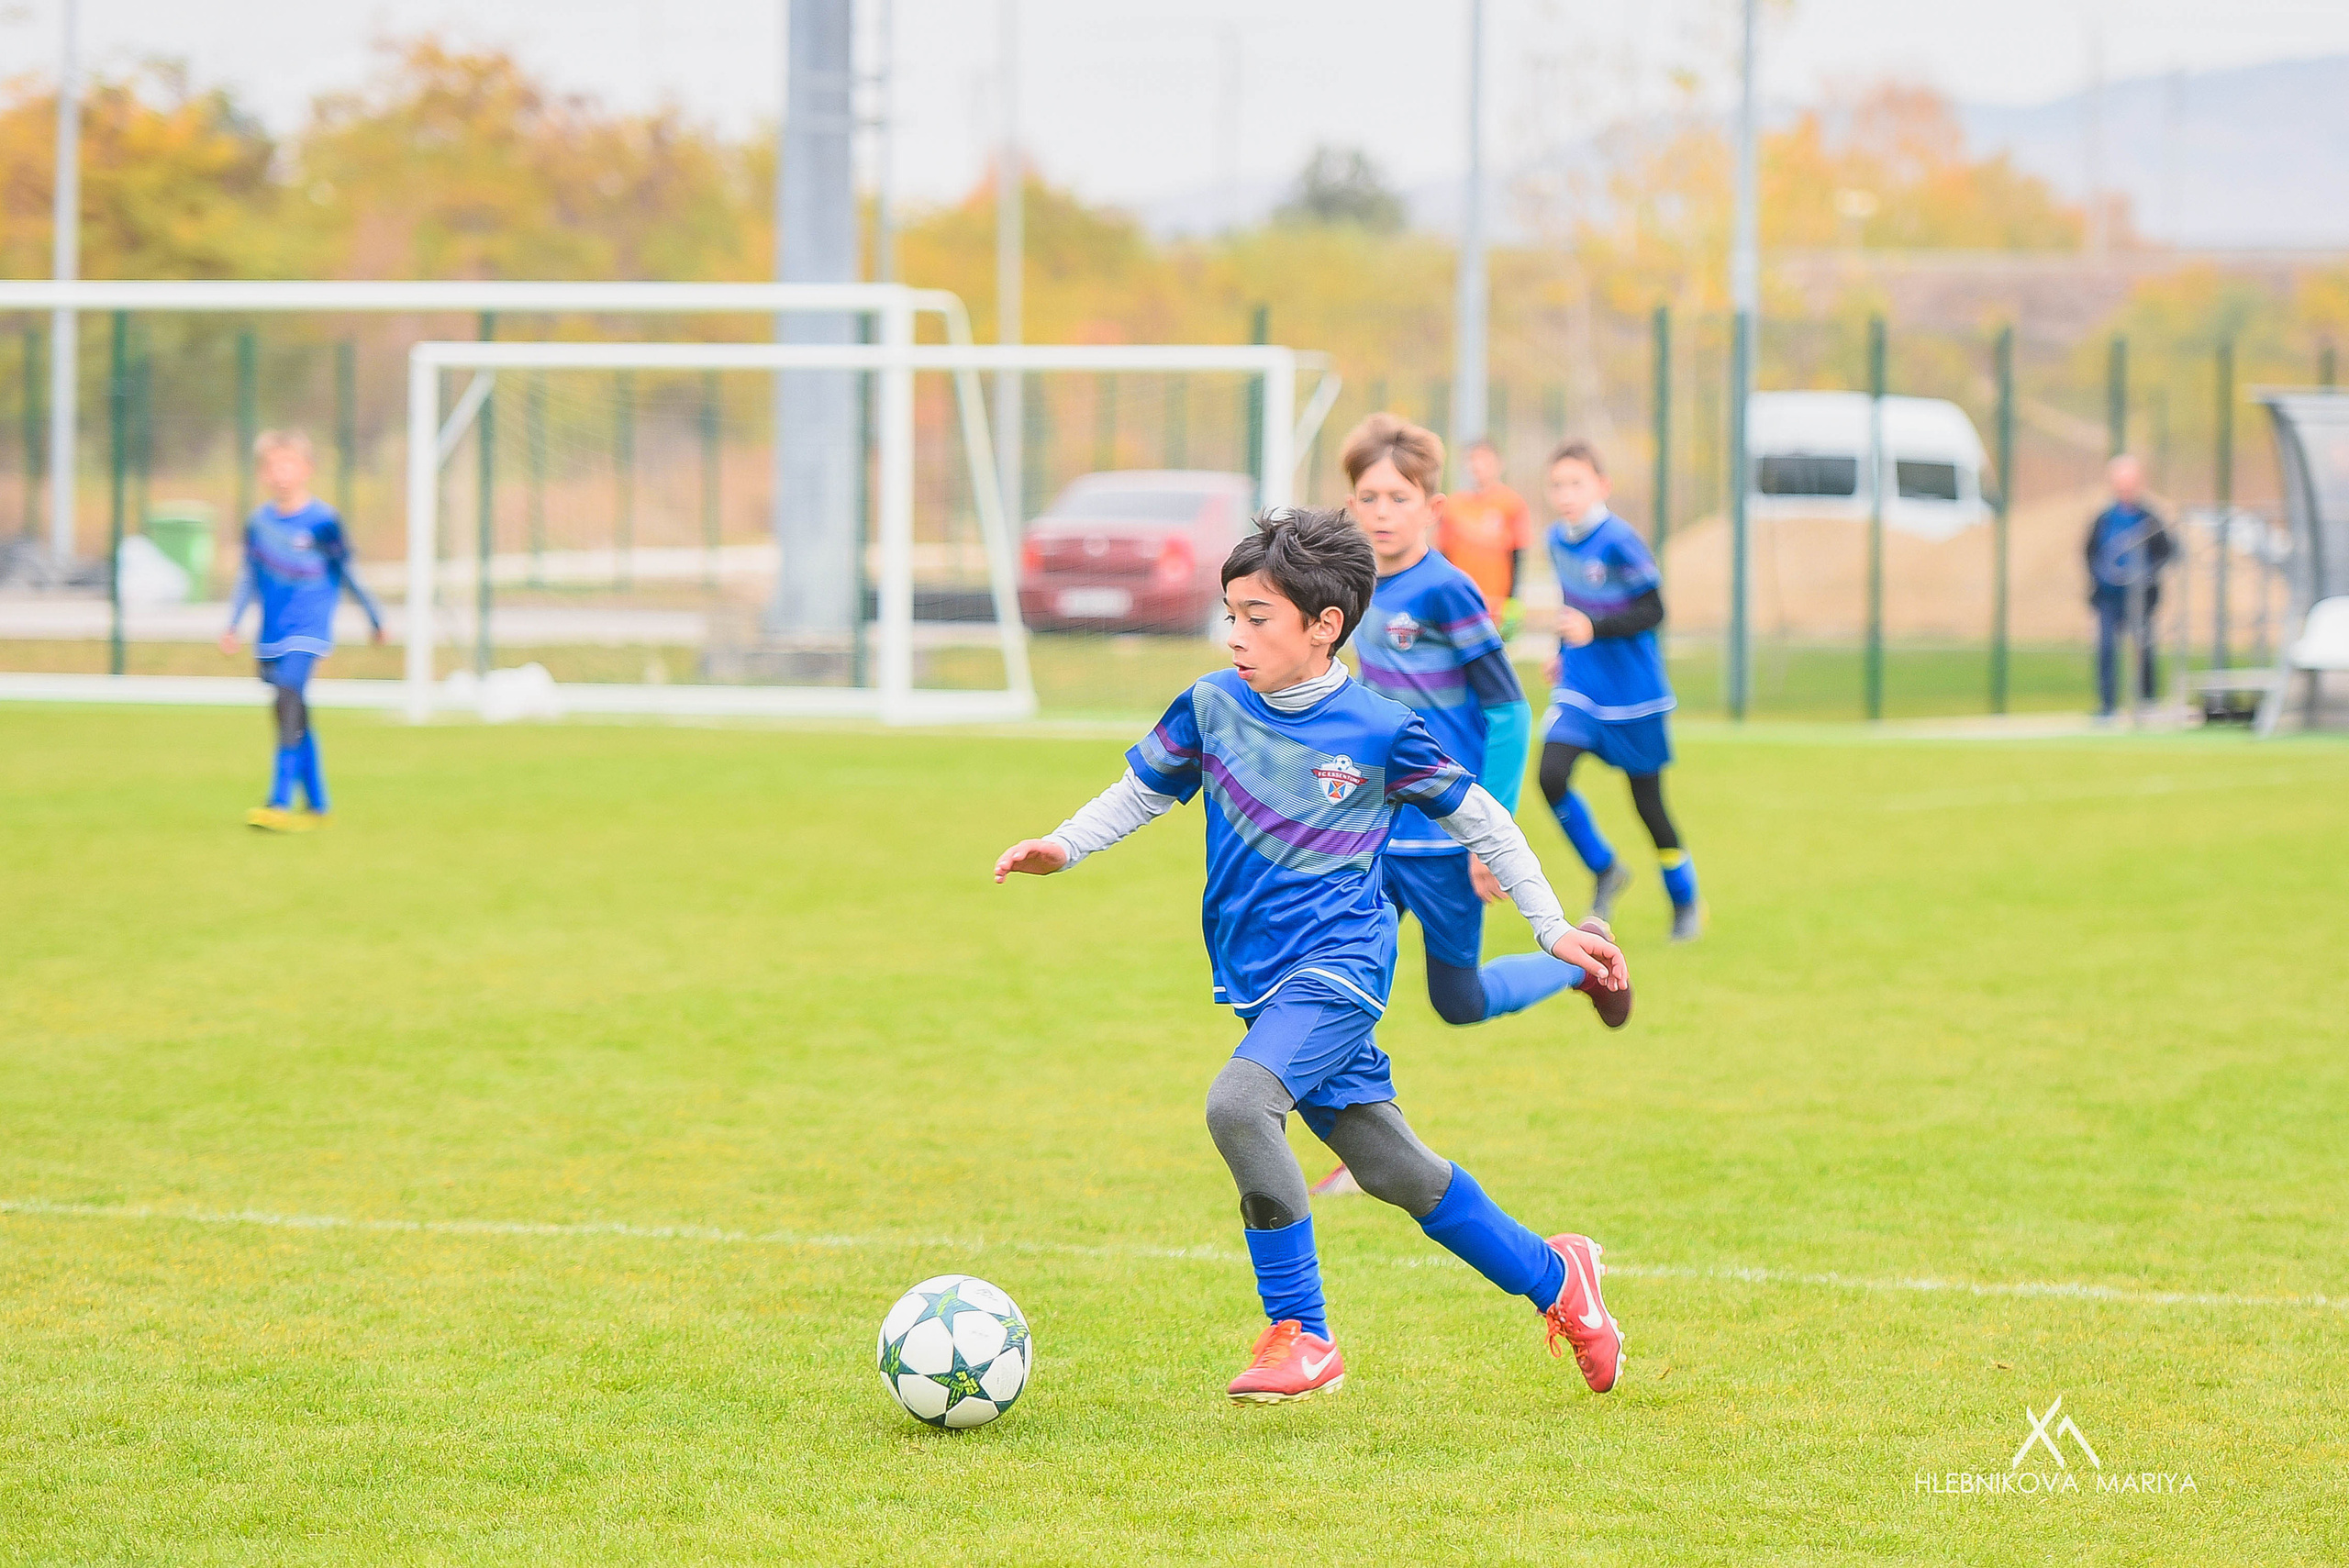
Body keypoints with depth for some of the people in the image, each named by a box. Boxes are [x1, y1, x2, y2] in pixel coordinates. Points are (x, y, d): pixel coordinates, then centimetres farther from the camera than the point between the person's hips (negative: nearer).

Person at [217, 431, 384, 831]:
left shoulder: (322, 521, -7)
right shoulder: (258, 522, 5)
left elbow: (347, 573, 4)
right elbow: (249, 577, 16)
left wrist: (375, 617, 11)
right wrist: (232, 625, 14)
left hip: (309, 631, -5)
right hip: (272, 634, 5)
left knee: (288, 701, -21)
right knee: (297, 722, 9)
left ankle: (280, 803, -24)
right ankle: (317, 806, 20)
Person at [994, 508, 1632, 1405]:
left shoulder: (1379, 733, -9)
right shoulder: (1213, 706, 1)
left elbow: (1478, 820, 3)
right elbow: (1144, 789, 17)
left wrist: (1553, 930, 6)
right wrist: (1067, 845, -1)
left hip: (1336, 967, -6)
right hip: (1260, 981, 6)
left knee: (1239, 1103, -29)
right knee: (1393, 1170, 11)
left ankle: (1301, 1338, -20)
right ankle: (1555, 1277, 31)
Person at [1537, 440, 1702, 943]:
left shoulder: (1620, 542, -19)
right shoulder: (1557, 538, 2)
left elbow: (1652, 612, -19)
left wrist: (1594, 629, -30)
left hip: (1632, 693, -5)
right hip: (1578, 689, 5)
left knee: (1648, 802, 5)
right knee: (1551, 776, -15)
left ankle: (1686, 901, 27)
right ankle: (1605, 870, 9)